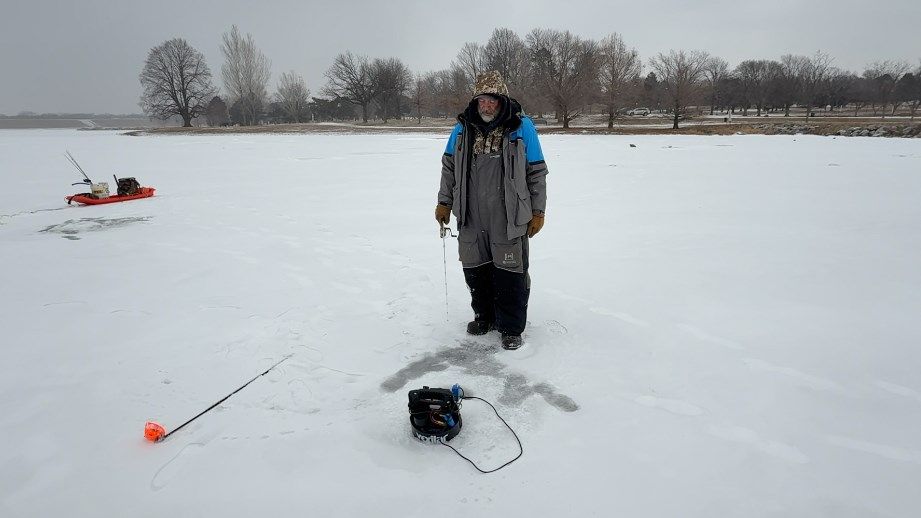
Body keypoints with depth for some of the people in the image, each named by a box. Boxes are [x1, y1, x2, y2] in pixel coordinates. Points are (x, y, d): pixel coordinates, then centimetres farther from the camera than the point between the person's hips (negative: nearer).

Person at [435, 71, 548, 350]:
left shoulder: (522, 127, -5)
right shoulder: (463, 128, 4)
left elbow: (537, 172, -1)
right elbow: (449, 167, 14)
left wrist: (538, 212, -2)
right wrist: (444, 202, 12)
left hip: (509, 219, -3)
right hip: (471, 219, 4)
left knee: (510, 274, 3)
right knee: (475, 270, 14)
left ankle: (511, 327, 20)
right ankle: (484, 316, 35)